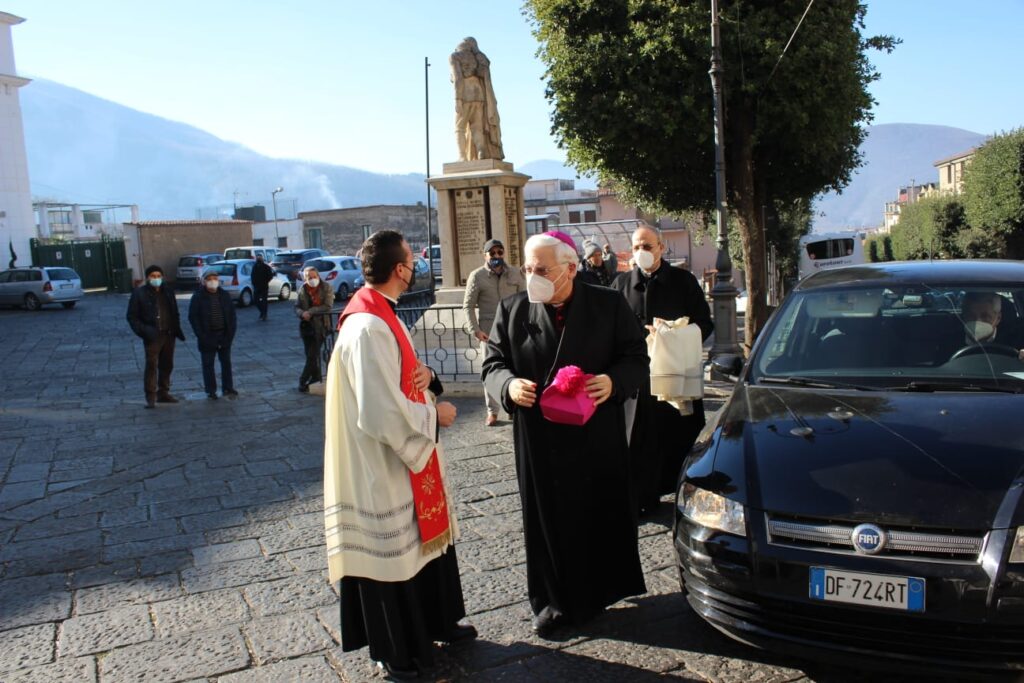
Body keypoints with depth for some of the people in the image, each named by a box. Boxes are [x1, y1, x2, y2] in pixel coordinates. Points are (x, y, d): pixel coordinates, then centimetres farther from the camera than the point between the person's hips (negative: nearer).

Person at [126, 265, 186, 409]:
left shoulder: (168, 292, 13)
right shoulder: (139, 293, -2)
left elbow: (175, 313, 18)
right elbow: (132, 316, -3)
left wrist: (176, 330, 6)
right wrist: (143, 331, -15)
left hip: (168, 334, 5)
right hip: (152, 336, -5)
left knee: (167, 365, 11)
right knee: (151, 365, -9)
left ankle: (163, 393, 22)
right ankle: (151, 397, -5)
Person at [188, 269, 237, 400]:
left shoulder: (225, 295, 5)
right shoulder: (198, 297, -5)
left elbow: (232, 315, 7)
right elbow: (193, 317, -7)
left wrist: (230, 334, -2)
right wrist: (202, 336, -14)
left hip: (224, 335, 3)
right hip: (207, 336, -3)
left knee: (226, 362, 10)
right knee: (208, 365, 4)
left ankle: (228, 389, 20)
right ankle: (211, 391, 13)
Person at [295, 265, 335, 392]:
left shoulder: (327, 288, -6)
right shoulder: (302, 290, 5)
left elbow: (327, 306, -14)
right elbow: (297, 307, 7)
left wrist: (310, 311, -19)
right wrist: (302, 313, -16)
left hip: (320, 325, -4)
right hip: (306, 325, 5)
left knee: (312, 355, -7)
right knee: (310, 354, 11)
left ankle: (303, 380, -2)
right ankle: (316, 377, 25)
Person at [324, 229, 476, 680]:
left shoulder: (381, 313, 6)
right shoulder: (368, 327, -26)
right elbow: (383, 414, -29)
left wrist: (423, 373, -5)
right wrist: (434, 414, -14)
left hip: (407, 455, 10)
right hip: (383, 464, -10)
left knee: (424, 537, 21)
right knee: (392, 553, 7)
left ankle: (435, 622, 40)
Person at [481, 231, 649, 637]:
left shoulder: (609, 305, -1)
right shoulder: (511, 311, 3)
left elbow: (636, 359, 3)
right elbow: (492, 364, 7)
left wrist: (613, 381, -18)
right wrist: (509, 385, -15)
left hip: (597, 437, 0)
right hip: (539, 440, 1)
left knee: (601, 516, 9)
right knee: (547, 521, 8)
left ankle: (596, 594, 29)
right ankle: (552, 601, 24)